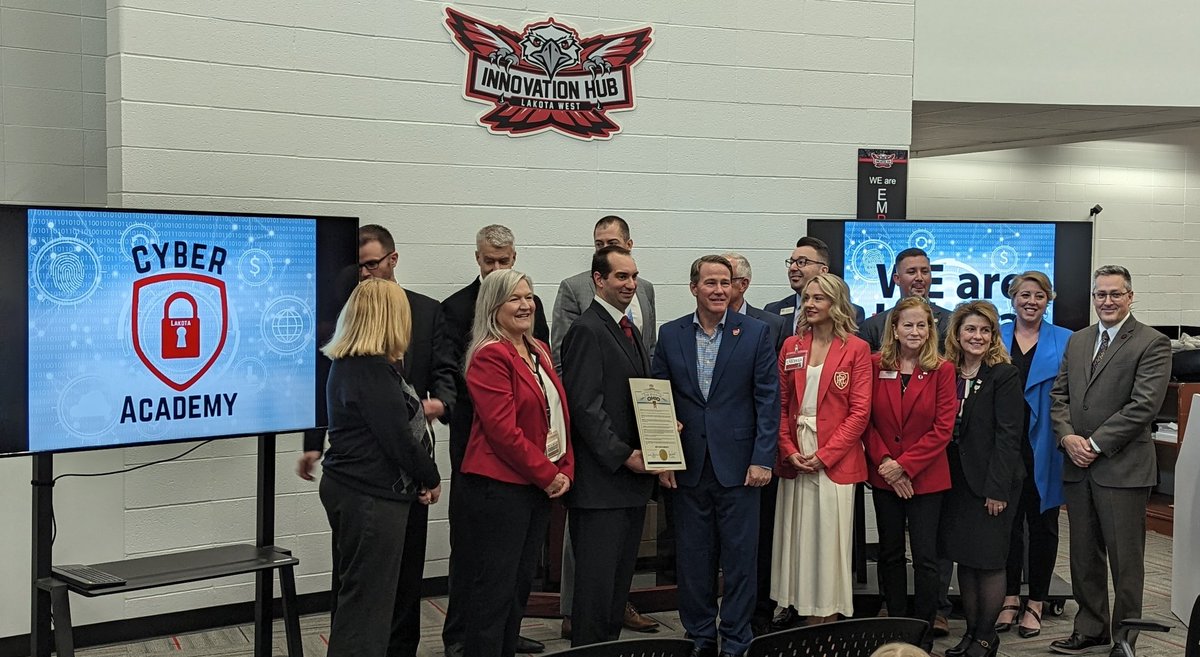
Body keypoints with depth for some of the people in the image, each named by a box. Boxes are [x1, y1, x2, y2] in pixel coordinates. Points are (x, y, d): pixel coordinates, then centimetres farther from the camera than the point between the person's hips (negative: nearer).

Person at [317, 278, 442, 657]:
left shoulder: (348, 363, 13)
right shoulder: (373, 370, -18)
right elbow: (398, 438, -18)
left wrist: (421, 479, 8)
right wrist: (431, 478, -2)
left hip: (355, 489, 10)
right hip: (372, 497, -10)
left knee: (361, 593, 17)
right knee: (367, 597, -3)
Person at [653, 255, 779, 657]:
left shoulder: (756, 333, 0)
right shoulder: (670, 335, 5)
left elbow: (768, 400, -3)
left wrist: (763, 459, -9)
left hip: (738, 465, -2)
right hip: (688, 467, 2)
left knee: (739, 558, 4)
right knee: (693, 559, 9)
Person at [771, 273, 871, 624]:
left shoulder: (856, 349, -2)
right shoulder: (791, 346, 9)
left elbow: (860, 411, -7)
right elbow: (780, 404, 8)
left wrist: (824, 455, -13)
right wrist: (789, 450, -5)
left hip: (835, 460, -4)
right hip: (795, 459, 4)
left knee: (830, 540, 0)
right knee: (799, 539, 6)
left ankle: (829, 614, 10)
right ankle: (806, 613, 15)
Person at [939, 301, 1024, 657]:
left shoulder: (1004, 375, -8)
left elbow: (1008, 435, -12)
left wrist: (997, 488, -16)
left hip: (991, 482, -5)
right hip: (955, 481, 5)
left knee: (988, 560, 1)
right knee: (964, 559, 10)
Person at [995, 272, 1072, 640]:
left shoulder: (1065, 342, 0)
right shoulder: (995, 338, 4)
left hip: (1044, 448, -1)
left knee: (1042, 523, 9)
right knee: (1007, 520, 9)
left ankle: (1036, 602, 20)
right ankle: (1010, 597, 21)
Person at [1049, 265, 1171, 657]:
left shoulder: (1152, 344, -6)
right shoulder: (1077, 341, 14)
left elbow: (1144, 405, -15)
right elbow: (1059, 394, 13)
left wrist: (1096, 443, -15)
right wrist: (1067, 437, -5)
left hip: (1122, 467, -6)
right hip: (1078, 464, 6)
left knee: (1125, 559, 3)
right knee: (1084, 555, 14)